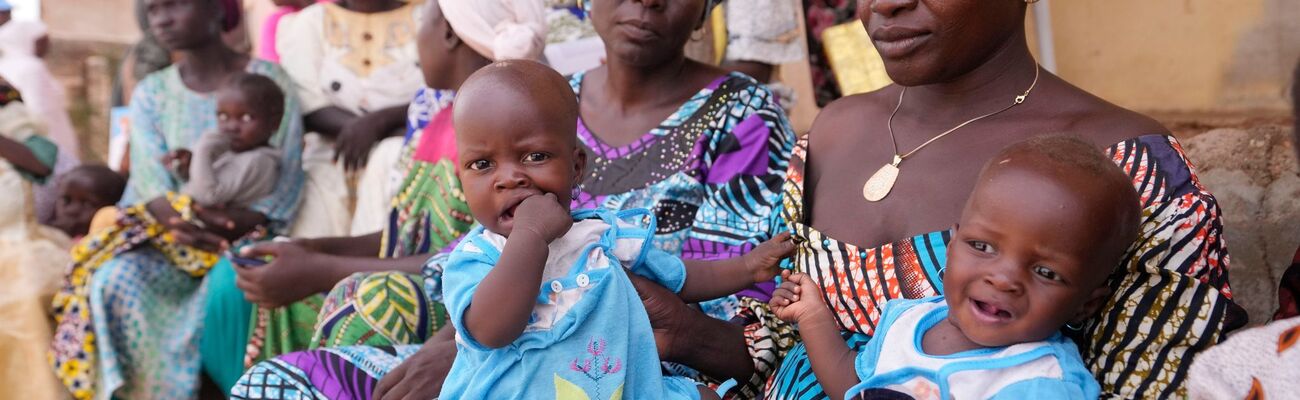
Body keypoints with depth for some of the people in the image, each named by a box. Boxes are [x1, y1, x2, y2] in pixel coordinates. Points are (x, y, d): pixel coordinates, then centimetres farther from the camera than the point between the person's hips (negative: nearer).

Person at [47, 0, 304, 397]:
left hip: (247, 233, -3)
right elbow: (149, 180, -1)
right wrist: (178, 219, -25)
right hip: (174, 234, 3)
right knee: (115, 278, -28)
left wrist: (239, 222, -25)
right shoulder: (150, 93, 12)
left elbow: (287, 175, -7)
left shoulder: (268, 79, 0)